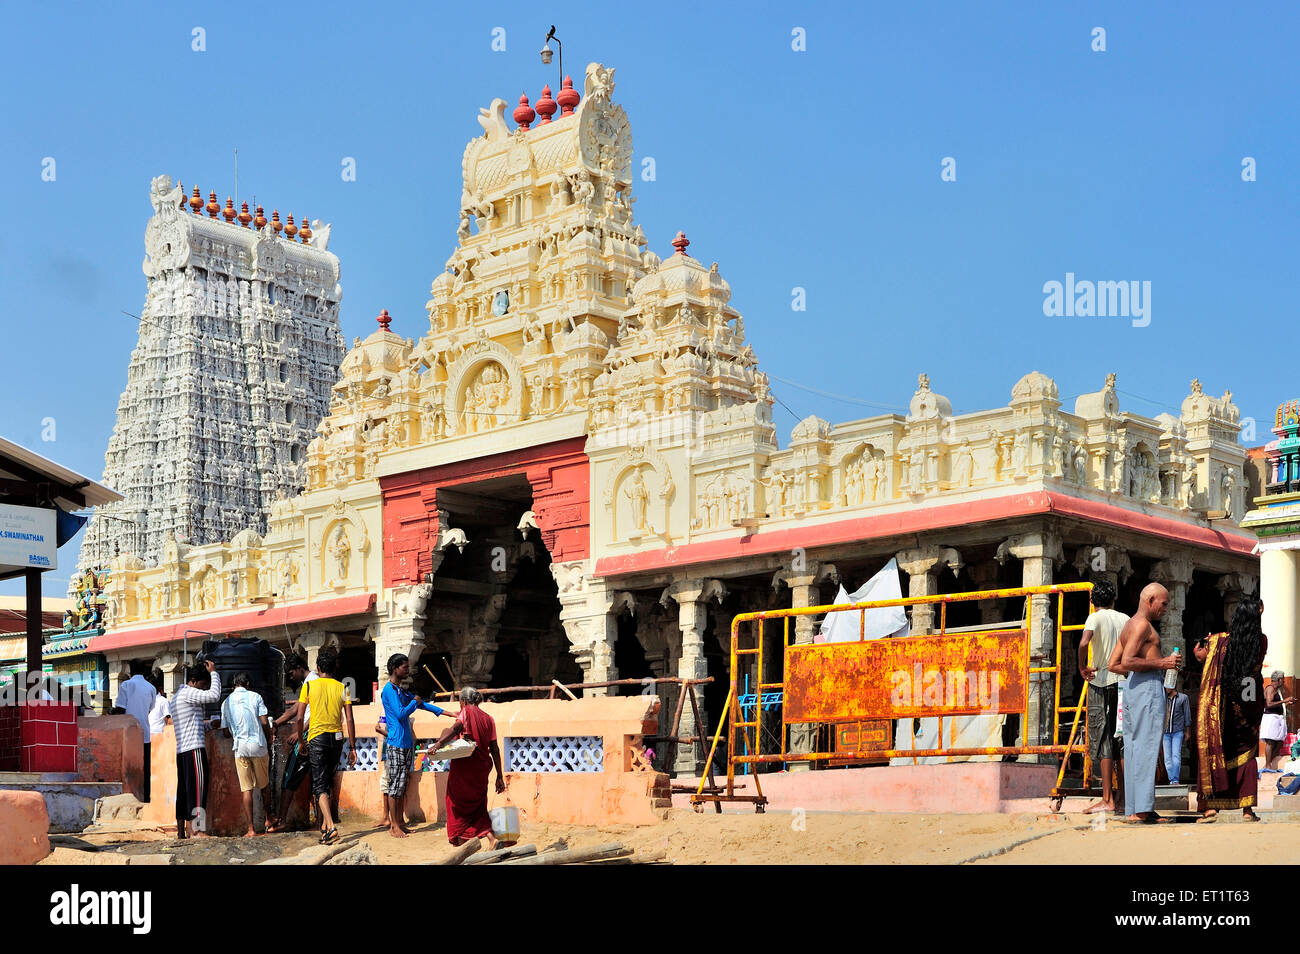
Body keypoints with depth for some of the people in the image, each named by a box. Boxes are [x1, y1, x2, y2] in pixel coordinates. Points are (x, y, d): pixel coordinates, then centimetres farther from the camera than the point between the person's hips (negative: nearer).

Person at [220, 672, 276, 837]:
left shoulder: (226, 702, 9)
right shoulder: (255, 697, 2)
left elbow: (226, 730, 11)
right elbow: (265, 722, -4)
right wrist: (268, 742, 8)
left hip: (240, 748, 1)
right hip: (258, 745, -1)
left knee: (246, 789, 1)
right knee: (264, 785, 17)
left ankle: (251, 829, -4)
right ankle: (268, 819, 26)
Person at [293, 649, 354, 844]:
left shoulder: (309, 686, -1)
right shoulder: (341, 688, 4)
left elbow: (300, 718, -3)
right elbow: (349, 720, 0)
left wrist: (299, 737, 12)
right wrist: (353, 748, 3)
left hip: (317, 738, -3)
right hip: (337, 739, 3)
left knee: (320, 786, -6)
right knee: (328, 782, 19)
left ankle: (330, 826, -22)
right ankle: (324, 825, 22)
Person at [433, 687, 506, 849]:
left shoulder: (466, 712, -2)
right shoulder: (488, 719, 13)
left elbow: (456, 727, -24)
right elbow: (495, 749, 11)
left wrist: (440, 743, -33)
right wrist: (499, 776, 12)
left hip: (464, 765, -5)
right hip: (482, 767, 5)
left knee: (460, 805, 8)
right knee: (478, 806, 16)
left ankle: (462, 843, 8)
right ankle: (491, 837, -4)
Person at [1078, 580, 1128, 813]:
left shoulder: (1096, 618, -6)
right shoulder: (1125, 619, 9)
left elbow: (1084, 643, -24)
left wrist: (1082, 667, -10)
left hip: (1101, 682, -5)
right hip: (1123, 682, 5)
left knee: (1102, 741, -4)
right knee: (1121, 740, 12)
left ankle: (1107, 800, -8)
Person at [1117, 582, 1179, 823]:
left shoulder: (1129, 625, 21)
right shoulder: (1142, 624, -10)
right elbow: (1128, 662, -20)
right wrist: (1162, 663, -14)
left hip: (1132, 687, 10)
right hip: (1149, 687, -10)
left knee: (1134, 748, 8)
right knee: (1146, 747, -11)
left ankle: (1133, 808, 8)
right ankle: (1142, 809, -14)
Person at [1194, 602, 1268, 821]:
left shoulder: (1220, 641, -8)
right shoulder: (1261, 642, -8)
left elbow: (1199, 654, 7)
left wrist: (1202, 644, 29)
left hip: (1219, 706, -1)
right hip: (1247, 705, 1)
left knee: (1212, 753, 6)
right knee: (1246, 754, 12)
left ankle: (1210, 806, 1)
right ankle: (1247, 809, 7)